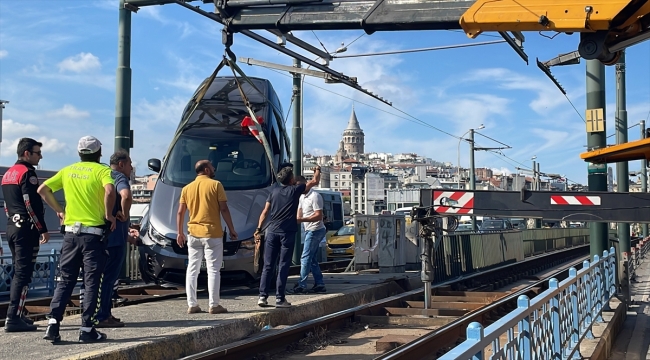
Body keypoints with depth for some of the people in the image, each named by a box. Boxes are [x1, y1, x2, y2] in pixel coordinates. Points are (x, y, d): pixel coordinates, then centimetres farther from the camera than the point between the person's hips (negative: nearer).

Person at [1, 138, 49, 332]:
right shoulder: (27, 173, -12)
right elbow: (33, 205, -18)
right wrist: (43, 230, -14)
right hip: (26, 229, -10)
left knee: (18, 273, 15)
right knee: (23, 274, -9)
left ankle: (16, 314, 19)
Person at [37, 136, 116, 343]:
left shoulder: (68, 170, 12)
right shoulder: (102, 170, -3)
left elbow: (42, 190, 11)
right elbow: (109, 191, -23)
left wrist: (59, 210, 17)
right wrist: (108, 215, -10)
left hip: (70, 232, 4)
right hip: (93, 233, -4)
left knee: (66, 280, 12)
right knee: (91, 282, 2)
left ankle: (53, 323, 1)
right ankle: (87, 329, 3)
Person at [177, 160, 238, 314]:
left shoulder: (187, 188, 9)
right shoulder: (215, 185, -3)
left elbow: (180, 212, 8)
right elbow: (224, 209, -7)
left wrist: (180, 232, 15)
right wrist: (231, 229, 0)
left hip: (193, 234, 4)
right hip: (213, 233, -4)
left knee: (192, 269, 10)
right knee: (213, 269, -1)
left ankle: (192, 305, 9)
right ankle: (214, 305, -2)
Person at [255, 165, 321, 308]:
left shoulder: (274, 191, 11)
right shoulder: (295, 190, 1)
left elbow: (265, 212, 7)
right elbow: (315, 181, 10)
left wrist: (259, 229, 9)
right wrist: (318, 170, 29)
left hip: (271, 231, 4)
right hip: (287, 233, -4)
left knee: (268, 266, 6)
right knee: (283, 267, 0)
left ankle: (262, 296, 3)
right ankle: (279, 299, -2)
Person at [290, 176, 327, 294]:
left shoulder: (315, 196, -14)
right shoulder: (302, 197, 16)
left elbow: (319, 216, -20)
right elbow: (300, 214, 17)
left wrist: (302, 220, -26)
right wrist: (296, 220, -4)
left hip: (315, 230, -10)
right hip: (309, 231, 10)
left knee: (305, 258, -10)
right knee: (313, 260, 11)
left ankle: (302, 286, -9)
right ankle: (319, 284, 15)